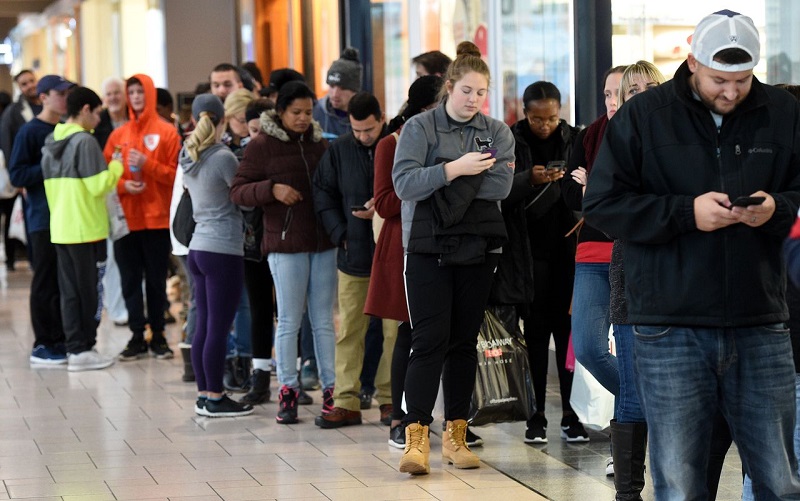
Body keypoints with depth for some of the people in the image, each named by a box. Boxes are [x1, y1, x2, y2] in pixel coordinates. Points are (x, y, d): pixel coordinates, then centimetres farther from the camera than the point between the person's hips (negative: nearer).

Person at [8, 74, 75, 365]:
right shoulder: (30, 132, -6)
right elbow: (17, 175, -12)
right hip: (44, 218, -6)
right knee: (45, 282, -1)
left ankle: (62, 341, 17)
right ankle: (42, 346, 6)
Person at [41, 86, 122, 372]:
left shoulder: (51, 143, 11)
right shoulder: (85, 141, -14)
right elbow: (98, 186, -17)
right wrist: (116, 167, -1)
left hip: (60, 228, 7)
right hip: (86, 229, -7)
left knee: (69, 291, 10)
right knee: (89, 291, 1)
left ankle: (74, 348, 13)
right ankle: (83, 351, 4)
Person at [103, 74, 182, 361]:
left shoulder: (166, 132, 1)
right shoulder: (119, 135, 7)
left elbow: (174, 174, -3)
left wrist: (147, 164, -15)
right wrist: (123, 185, -11)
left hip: (157, 218, -2)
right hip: (126, 218, 2)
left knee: (156, 280, 3)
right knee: (130, 280, 4)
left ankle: (158, 336, 11)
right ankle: (137, 336, 10)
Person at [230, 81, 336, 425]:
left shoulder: (319, 144, 12)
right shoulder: (262, 146, -3)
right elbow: (237, 191, -5)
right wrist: (271, 189, -22)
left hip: (324, 243, 4)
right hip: (286, 244, -4)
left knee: (324, 320, 8)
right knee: (289, 321, 0)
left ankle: (331, 389, 13)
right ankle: (288, 391, 8)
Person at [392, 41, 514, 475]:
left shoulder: (497, 132, 8)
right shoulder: (419, 127, 1)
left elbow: (501, 186, -8)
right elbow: (403, 182, -13)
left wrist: (442, 178, -12)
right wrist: (455, 169, -21)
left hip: (477, 249, 3)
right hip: (427, 249, -3)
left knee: (465, 342, 8)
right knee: (430, 342, -10)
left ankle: (455, 436, 15)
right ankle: (416, 438, -12)